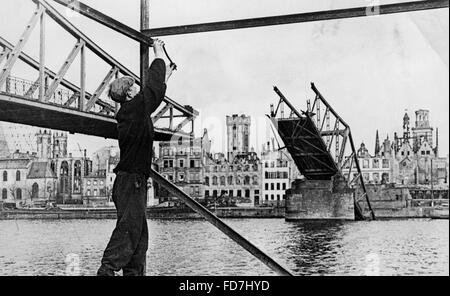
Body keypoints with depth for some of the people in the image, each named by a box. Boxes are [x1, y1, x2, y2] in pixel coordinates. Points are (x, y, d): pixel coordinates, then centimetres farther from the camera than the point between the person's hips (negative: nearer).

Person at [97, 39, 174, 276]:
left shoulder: (132, 111, 17)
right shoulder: (135, 107, -8)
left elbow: (154, 95, 33)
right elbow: (153, 84, -1)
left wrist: (165, 78, 45)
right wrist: (159, 54, 13)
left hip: (133, 182, 10)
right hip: (131, 180, -10)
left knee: (139, 237, 8)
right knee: (129, 229, -16)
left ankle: (133, 273, 8)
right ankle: (107, 270, -21)